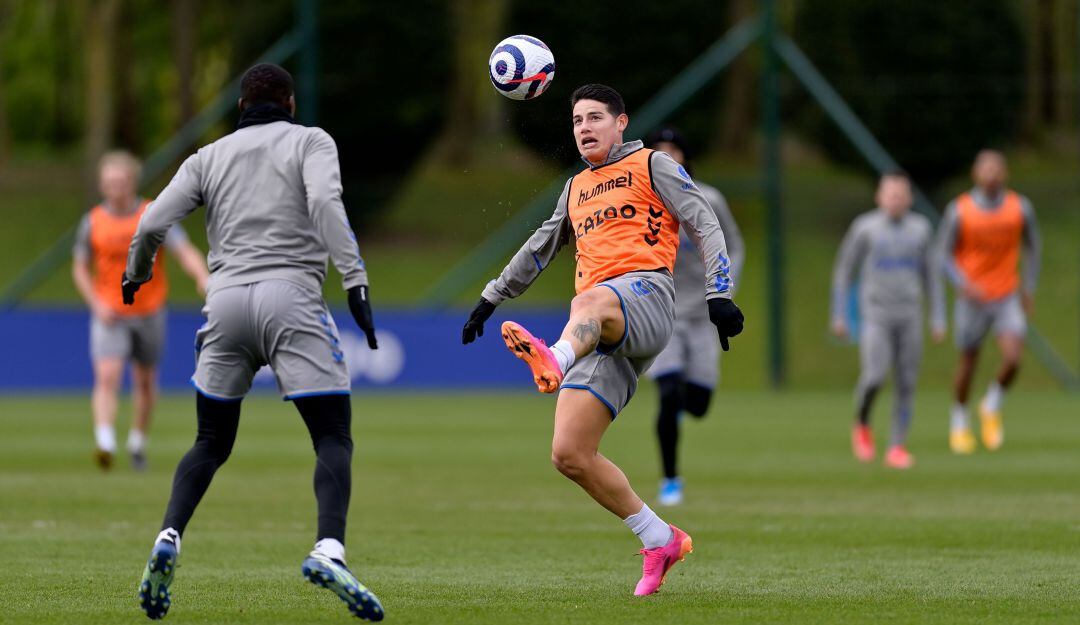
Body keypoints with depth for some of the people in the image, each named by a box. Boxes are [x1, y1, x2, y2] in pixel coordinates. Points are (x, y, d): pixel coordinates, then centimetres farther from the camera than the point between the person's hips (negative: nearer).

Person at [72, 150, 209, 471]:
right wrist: (96, 304, -8)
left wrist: (203, 278, -36)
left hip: (149, 312, 1)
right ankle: (105, 443, -28)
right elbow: (80, 268, 7)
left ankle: (138, 442, 32)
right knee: (107, 377, -18)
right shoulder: (93, 222, -3)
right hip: (110, 315, -1)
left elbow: (186, 252, -15)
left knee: (145, 381, 12)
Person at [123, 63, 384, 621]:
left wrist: (135, 276, 29)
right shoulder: (310, 141, 10)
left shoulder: (209, 157, 18)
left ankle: (168, 540, -4)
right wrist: (355, 281, -16)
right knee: (334, 438, -4)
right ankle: (328, 551, -28)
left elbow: (152, 224, 9)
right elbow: (325, 202, -10)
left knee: (211, 443, 18)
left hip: (224, 300, 4)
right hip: (289, 294, -3)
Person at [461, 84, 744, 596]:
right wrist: (491, 299, 45)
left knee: (590, 302, -44)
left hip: (644, 291, -6)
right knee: (569, 455, -9)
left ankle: (555, 362, -79)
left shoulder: (651, 165, 14)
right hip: (601, 335, 6)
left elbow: (705, 224, 5)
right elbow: (539, 249, 45)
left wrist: (718, 295, -9)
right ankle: (660, 541, 3)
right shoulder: (576, 189, 32)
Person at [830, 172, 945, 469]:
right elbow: (844, 272, 3)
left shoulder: (920, 229, 5)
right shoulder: (864, 228, -4)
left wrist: (938, 319, 7)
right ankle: (861, 425, 9)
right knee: (874, 377, -18)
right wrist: (839, 317, 0)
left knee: (906, 384, -2)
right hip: (874, 317, -3)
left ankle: (897, 448, 7)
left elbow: (930, 277, 12)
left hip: (909, 318, 3)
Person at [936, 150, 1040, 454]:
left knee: (1013, 358, -17)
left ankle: (992, 407, 12)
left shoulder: (1021, 207, -6)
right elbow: (943, 253, -5)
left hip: (1007, 299, 1)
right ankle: (959, 422, 33)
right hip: (972, 300, -1)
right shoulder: (959, 210, -12)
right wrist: (963, 284, -22)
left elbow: (1032, 246, 10)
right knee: (968, 363, 8)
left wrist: (1029, 288, 8)